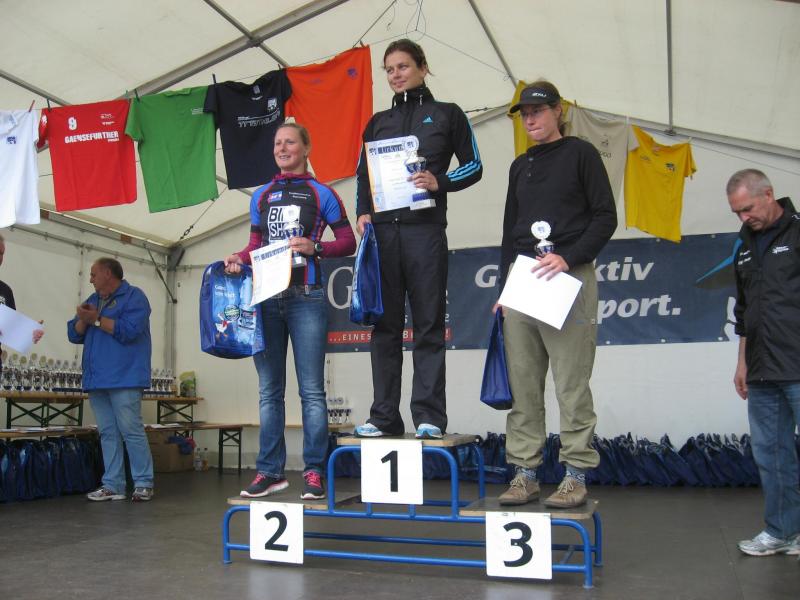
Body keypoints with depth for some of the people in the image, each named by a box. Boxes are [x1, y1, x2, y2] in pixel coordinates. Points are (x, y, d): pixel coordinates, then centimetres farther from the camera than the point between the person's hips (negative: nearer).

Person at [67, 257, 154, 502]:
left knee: (131, 431, -8)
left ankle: (144, 484, -2)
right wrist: (83, 319, -4)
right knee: (107, 433, 7)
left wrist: (96, 319, -11)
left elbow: (128, 330, -16)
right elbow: (74, 335, 17)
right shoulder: (93, 300, 22)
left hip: (124, 378, -7)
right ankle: (112, 485, 9)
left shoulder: (134, 296, -2)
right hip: (97, 380, 7)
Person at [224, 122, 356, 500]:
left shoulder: (320, 193, 7)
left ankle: (314, 472, 2)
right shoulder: (261, 196, 18)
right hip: (266, 297, 4)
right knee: (269, 390, 6)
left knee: (311, 390, -3)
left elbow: (347, 242, 4)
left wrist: (315, 248, -13)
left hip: (305, 298, -4)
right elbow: (255, 245, 20)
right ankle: (270, 471, 12)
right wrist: (238, 259, 0)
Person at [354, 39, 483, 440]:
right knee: (384, 325, 2)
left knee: (428, 325, -3)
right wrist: (363, 212, 1)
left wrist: (439, 182, -11)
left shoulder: (447, 114, 11)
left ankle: (429, 416, 0)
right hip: (382, 230, 4)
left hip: (425, 228, -3)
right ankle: (384, 416, 6)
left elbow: (473, 166, 7)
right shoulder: (378, 122, 21)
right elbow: (362, 175, 19)